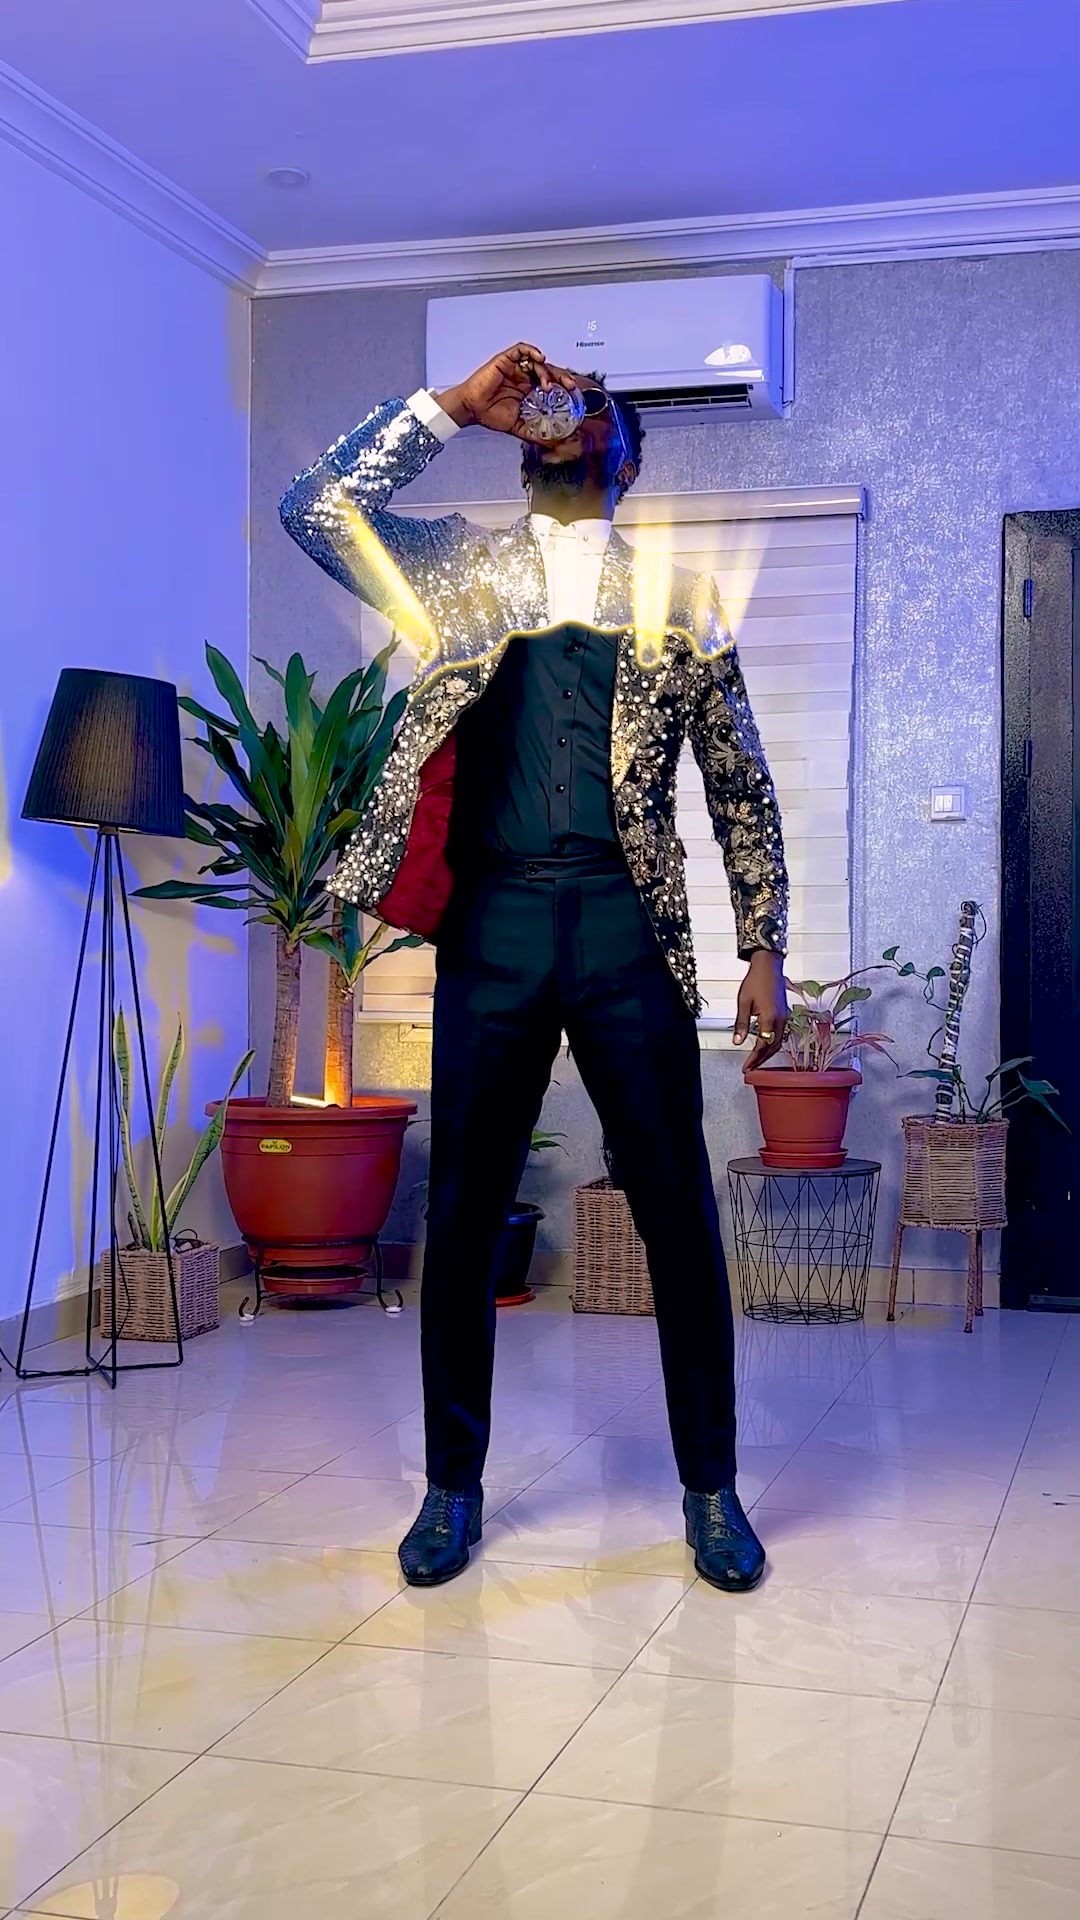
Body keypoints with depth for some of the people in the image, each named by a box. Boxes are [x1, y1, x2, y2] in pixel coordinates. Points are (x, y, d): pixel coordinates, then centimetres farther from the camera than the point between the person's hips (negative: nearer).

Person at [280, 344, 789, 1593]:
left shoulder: (680, 600, 12)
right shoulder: (459, 573, 14)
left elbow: (741, 791, 12)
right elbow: (316, 509, 0)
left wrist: (763, 949, 5)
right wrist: (455, 404, 2)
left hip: (627, 927, 0)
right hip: (490, 920, 1)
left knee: (678, 1217, 3)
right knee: (462, 1217, 5)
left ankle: (710, 1489, 18)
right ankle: (453, 1486, 20)